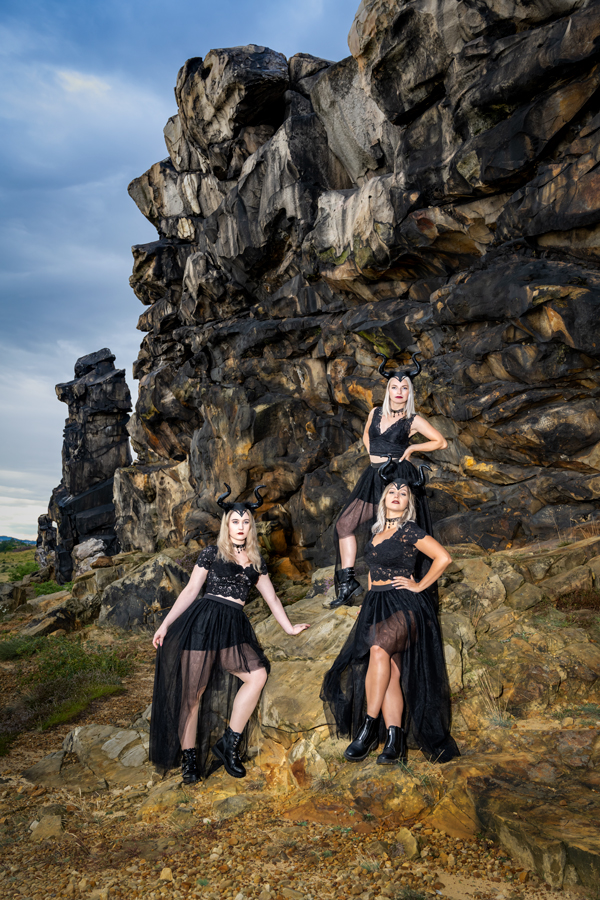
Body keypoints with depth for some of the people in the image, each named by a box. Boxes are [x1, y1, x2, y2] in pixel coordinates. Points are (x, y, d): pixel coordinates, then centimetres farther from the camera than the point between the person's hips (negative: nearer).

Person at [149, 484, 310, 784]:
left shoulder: (256, 562, 17)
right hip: (203, 621, -4)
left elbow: (271, 597, 26)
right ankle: (188, 757, 9)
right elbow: (190, 590, 6)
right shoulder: (212, 553, 5)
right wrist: (166, 624, 1)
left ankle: (229, 743, -7)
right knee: (193, 690, -6)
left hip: (234, 627, 4)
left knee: (258, 673, -18)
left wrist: (289, 628, 28)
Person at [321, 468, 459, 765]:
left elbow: (443, 557, -7)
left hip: (403, 606, -6)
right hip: (377, 605, 6)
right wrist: (367, 603, 19)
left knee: (379, 648, -30)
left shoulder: (409, 530, -3)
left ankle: (368, 729, -24)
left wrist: (419, 586, -4)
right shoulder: (377, 533, 17)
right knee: (391, 672, -4)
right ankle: (394, 743, -6)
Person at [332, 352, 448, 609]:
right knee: (345, 523, -2)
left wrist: (412, 448, -2)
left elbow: (441, 442, 3)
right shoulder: (375, 413, 11)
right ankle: (348, 580, 3)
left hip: (399, 476, -5)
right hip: (373, 477, 5)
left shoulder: (413, 421, -2)